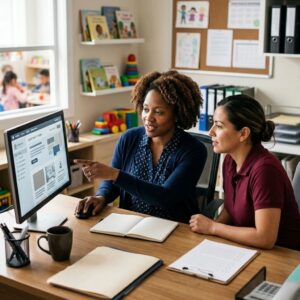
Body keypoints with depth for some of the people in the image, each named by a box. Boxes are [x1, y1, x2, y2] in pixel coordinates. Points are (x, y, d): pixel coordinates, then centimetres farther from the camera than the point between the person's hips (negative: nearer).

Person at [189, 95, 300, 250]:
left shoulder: (264, 168, -24)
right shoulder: (230, 161, -1)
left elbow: (265, 239, -26)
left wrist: (212, 227, -15)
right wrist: (209, 227, -6)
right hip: (248, 249, 7)